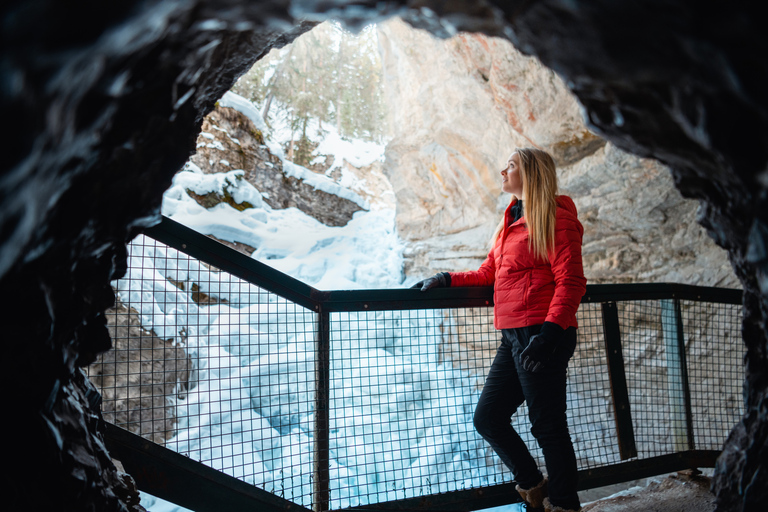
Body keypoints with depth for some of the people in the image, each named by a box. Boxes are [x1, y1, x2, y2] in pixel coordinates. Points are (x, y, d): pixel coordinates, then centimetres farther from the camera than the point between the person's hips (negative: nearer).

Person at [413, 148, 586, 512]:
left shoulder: (555, 216, -6)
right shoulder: (512, 221, 21)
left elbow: (570, 282, -13)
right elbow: (488, 273, 25)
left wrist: (549, 331, -23)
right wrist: (446, 279, 15)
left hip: (541, 334, -9)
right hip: (513, 337, 9)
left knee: (547, 426, 0)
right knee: (487, 418, 12)